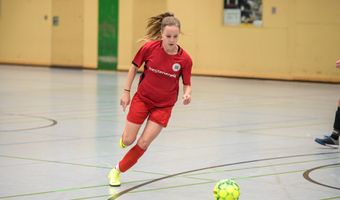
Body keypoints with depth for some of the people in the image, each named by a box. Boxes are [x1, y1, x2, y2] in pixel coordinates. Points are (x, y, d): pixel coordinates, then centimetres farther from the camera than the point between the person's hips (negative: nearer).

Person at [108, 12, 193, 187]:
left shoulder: (185, 59, -17)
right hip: (142, 98, 0)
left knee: (143, 144, -6)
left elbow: (187, 84, -5)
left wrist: (187, 94, -27)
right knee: (128, 140, 1)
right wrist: (126, 92, 0)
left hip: (163, 106, 0)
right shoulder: (149, 47, -16)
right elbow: (134, 67, 0)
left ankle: (117, 171, 15)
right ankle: (125, 137, 40)